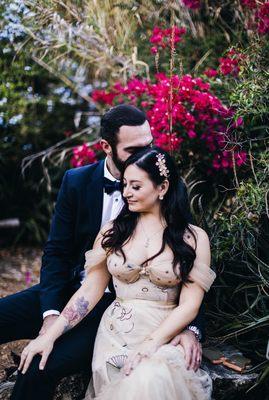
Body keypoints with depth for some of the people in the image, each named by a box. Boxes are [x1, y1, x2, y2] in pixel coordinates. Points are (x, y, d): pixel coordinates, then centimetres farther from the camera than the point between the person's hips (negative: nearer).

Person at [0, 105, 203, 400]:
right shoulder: (76, 182, 0)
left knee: (42, 367, -26)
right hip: (69, 288, 4)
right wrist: (51, 314, -14)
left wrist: (191, 328, -19)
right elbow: (56, 252, 1)